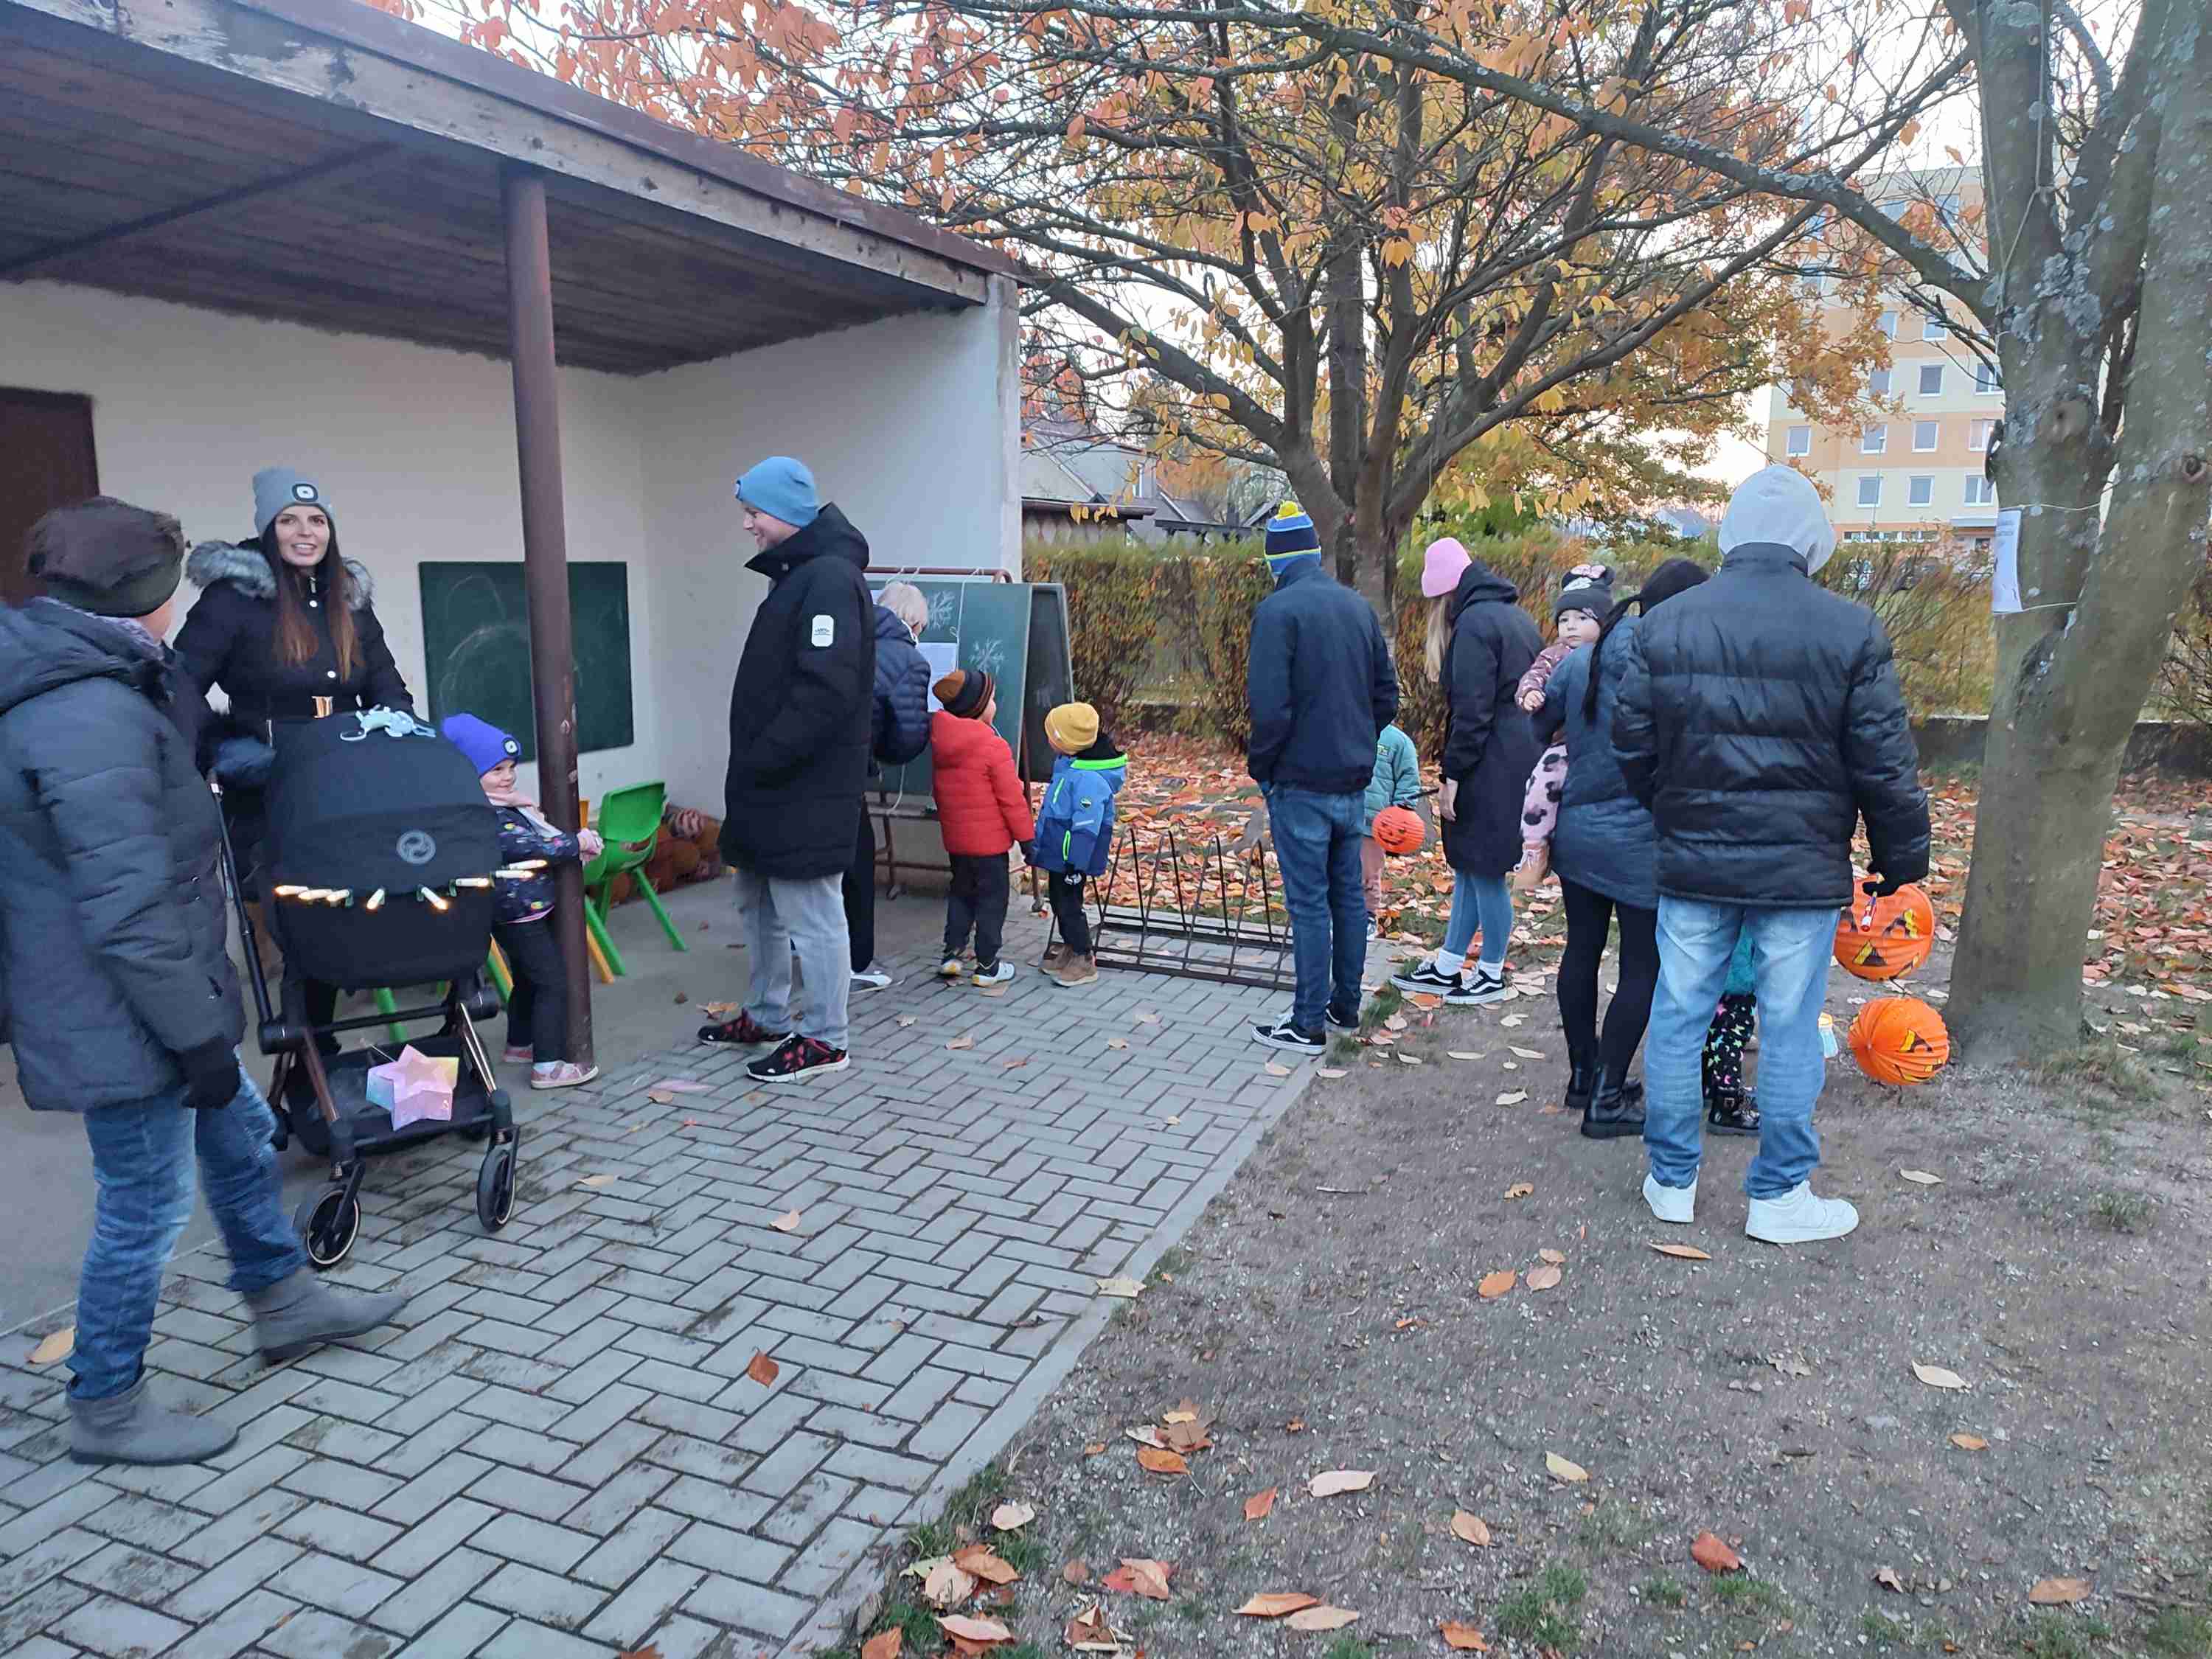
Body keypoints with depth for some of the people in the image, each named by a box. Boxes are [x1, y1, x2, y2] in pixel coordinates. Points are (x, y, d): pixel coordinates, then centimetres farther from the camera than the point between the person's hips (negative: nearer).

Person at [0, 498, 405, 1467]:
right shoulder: (92, 720, -27)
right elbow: (129, 914, -28)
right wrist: (199, 1036, -22)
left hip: (136, 1005, 11)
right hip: (123, 1022, -11)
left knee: (239, 1136, 23)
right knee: (144, 1210, 5)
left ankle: (284, 1303, 42)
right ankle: (106, 1413, 25)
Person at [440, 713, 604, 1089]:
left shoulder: (508, 805, 11)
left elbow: (541, 832, 17)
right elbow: (527, 846, -29)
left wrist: (579, 842, 0)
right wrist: (576, 843, -21)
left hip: (530, 910, 11)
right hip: (518, 914, -11)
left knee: (528, 979, 23)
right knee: (553, 982, -8)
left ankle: (520, 1044, 40)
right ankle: (548, 1066, -6)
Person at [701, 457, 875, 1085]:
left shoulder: (830, 580, -16)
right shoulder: (794, 575, 17)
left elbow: (826, 691, -26)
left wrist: (762, 761, -20)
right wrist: (751, 767, 16)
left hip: (807, 791, -11)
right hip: (772, 786, 11)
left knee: (810, 915, -2)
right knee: (761, 905, 19)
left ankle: (824, 1039, 8)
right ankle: (765, 1017, 33)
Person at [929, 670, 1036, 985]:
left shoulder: (939, 742, 1)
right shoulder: (994, 747, -20)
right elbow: (1011, 798, -16)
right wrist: (1027, 836, -6)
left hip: (955, 838, 7)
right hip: (989, 840, -6)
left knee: (961, 893, 21)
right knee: (992, 899, 5)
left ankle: (951, 955, 19)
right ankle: (987, 966, 12)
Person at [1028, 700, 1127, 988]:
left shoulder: (1088, 779, -27)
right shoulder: (1068, 767, 6)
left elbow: (1086, 827, -25)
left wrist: (1077, 865, -22)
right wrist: (1036, 846, 25)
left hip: (1070, 859, -10)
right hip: (1057, 855, 10)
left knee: (1068, 905, 0)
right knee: (1059, 901, 19)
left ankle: (1084, 960, 13)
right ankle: (1071, 949, 34)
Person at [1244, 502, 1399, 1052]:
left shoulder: (1278, 610, -14)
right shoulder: (1359, 606, 8)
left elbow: (1270, 704, -21)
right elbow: (1386, 695, 11)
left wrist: (1261, 765, -7)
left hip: (1301, 784, -7)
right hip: (1353, 780, 7)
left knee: (1309, 903, 0)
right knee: (1348, 894, 15)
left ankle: (1309, 1023, 8)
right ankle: (1346, 1006, 27)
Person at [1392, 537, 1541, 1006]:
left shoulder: (1475, 622, -14)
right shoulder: (1517, 617, 15)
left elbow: (1472, 709, -19)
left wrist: (1452, 775, -16)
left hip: (1491, 768, -10)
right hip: (1522, 759, 10)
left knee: (1484, 870, 2)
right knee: (1469, 865, 15)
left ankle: (1492, 975, 15)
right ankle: (1446, 967, 24)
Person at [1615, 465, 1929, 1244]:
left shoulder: (1663, 625, 0)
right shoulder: (1850, 630, -7)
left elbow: (1633, 750, 5)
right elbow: (1885, 768, -5)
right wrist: (1902, 861, 8)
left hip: (1692, 864, 2)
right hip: (1803, 871, -2)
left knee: (1678, 1019, 11)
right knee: (1789, 1032, 8)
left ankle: (1672, 1181, 23)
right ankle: (1777, 1197, 20)